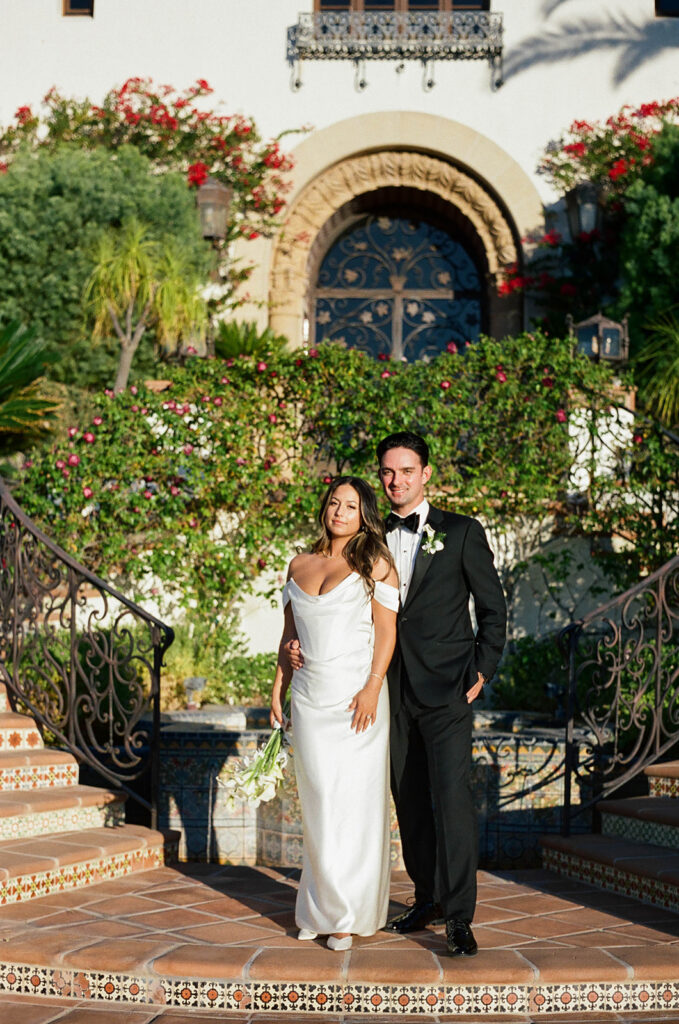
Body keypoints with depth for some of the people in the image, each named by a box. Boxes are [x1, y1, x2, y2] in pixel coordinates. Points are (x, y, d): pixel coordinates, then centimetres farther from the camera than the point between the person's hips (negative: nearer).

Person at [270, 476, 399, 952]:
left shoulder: (375, 563, 0)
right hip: (310, 698, 4)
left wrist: (372, 688, -15)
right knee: (319, 802, 6)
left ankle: (351, 914, 6)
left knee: (355, 801, -2)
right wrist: (279, 686, 11)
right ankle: (322, 909, 14)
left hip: (356, 696, -4)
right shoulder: (300, 565, 13)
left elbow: (387, 630, -5)